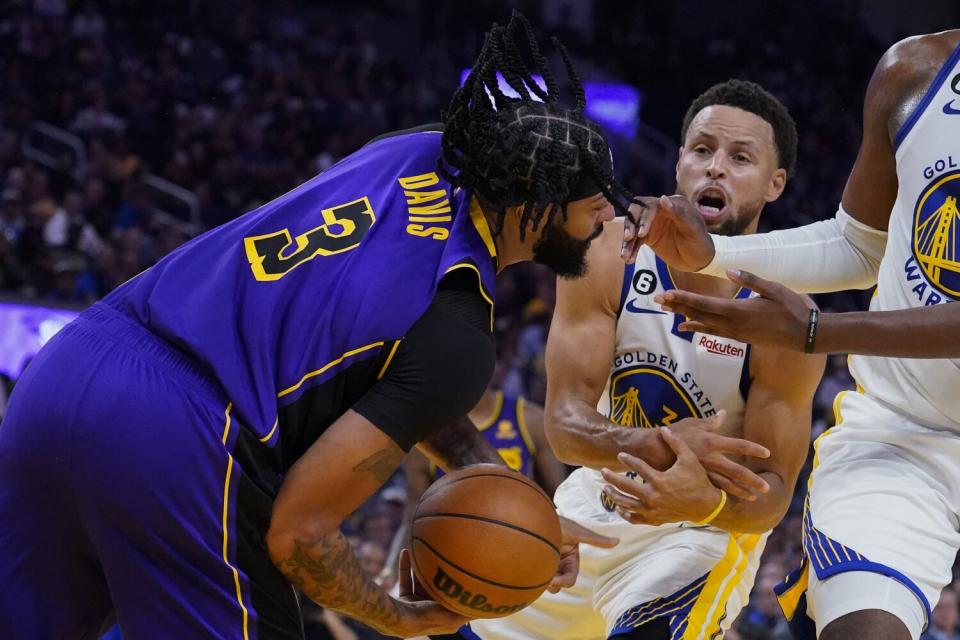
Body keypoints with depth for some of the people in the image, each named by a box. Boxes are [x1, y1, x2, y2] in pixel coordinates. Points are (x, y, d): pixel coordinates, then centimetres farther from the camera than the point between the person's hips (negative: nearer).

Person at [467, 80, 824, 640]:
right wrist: (663, 445, -41)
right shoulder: (607, 256, -16)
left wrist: (704, 503, -43)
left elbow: (772, 492, -19)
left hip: (704, 531, -4)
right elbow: (565, 423, -20)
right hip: (596, 504, 4)